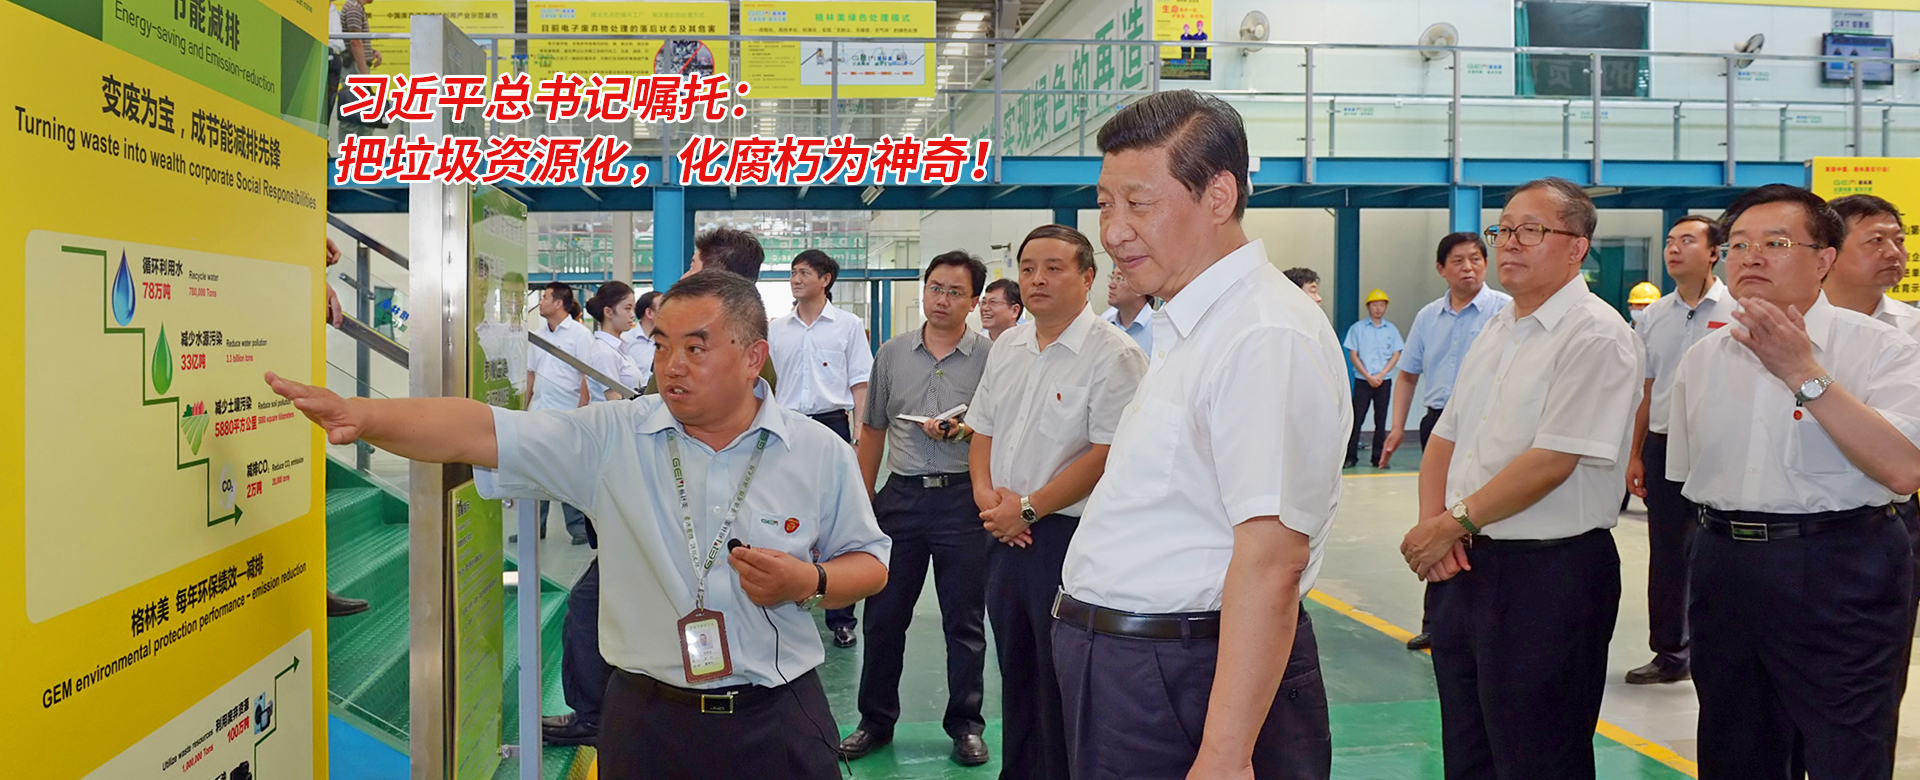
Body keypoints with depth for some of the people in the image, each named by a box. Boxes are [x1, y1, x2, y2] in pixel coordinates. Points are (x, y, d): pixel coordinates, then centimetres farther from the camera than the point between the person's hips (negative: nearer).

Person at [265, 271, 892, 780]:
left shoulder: (821, 455, -3)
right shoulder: (611, 439, -4)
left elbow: (869, 563, 6)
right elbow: (478, 431, -12)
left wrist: (810, 583, -14)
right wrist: (362, 415, -26)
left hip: (779, 722, 0)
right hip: (647, 718, 0)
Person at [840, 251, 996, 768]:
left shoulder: (990, 356, -2)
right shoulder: (892, 354, 9)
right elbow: (872, 431, 14)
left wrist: (963, 431, -18)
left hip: (963, 498, -3)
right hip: (901, 496, 3)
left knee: (964, 619, 6)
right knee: (883, 614, 9)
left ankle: (965, 725, 19)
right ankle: (876, 720, 23)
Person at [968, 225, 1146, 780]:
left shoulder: (1113, 354, -13)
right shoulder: (1007, 349, 11)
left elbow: (1108, 454, -19)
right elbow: (982, 430, 17)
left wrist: (1028, 509, -16)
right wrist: (986, 491, -3)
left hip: (1069, 534, -7)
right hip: (1005, 534, 7)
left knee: (1061, 685, 2)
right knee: (1015, 671, 19)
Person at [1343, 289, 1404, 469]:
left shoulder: (1391, 330, 8)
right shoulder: (1357, 328, 2)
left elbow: (1396, 355, 6)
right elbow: (1353, 355, 0)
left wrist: (1381, 375, -8)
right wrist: (1368, 376, -8)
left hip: (1384, 381, 2)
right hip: (1362, 380, -2)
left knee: (1381, 420, 4)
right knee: (1356, 418, -5)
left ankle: (1379, 457, 9)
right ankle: (1350, 456, -1)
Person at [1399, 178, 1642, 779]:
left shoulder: (1596, 336, -13)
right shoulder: (1496, 331, 14)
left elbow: (1553, 460, -21)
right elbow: (1445, 438, 14)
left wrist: (1452, 523, -14)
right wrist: (1432, 522, -4)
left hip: (1548, 574, -8)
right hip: (1468, 567, 8)